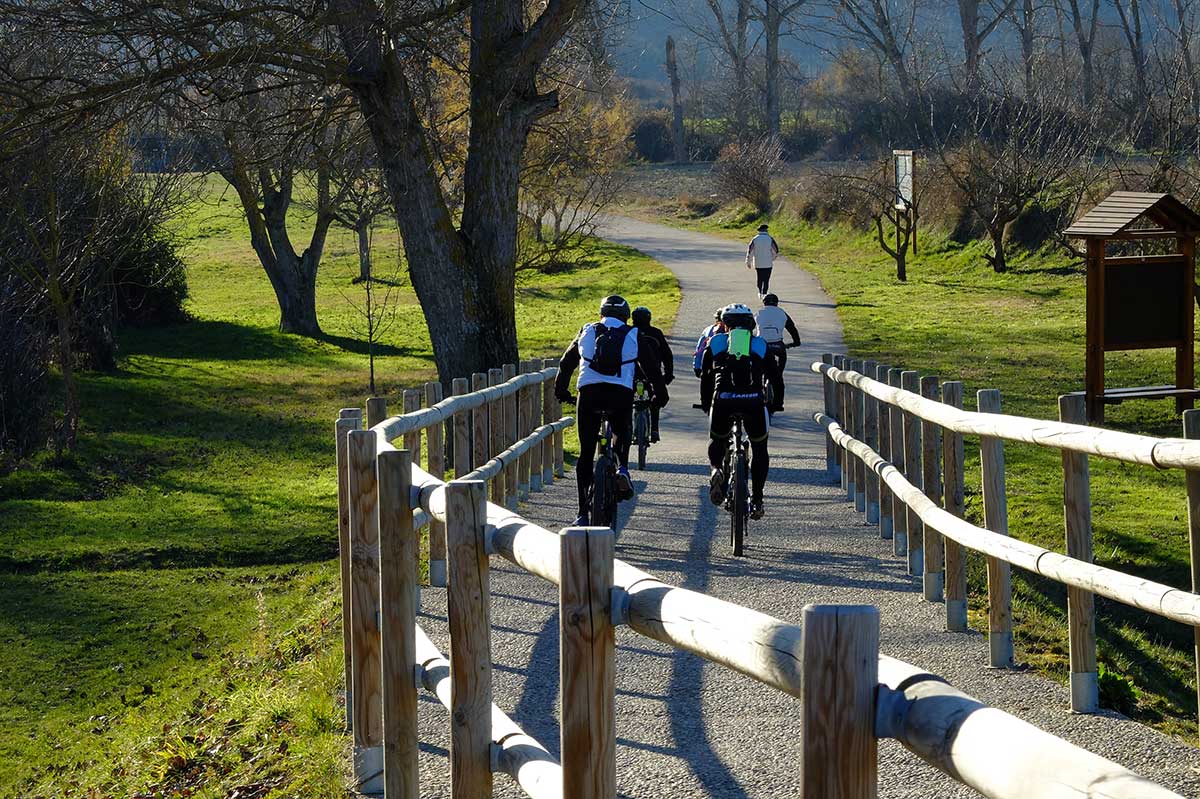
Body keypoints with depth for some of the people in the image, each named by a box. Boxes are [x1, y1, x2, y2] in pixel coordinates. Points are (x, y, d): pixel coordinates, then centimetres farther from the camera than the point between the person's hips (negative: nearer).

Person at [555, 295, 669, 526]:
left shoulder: (587, 332, 19)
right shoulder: (632, 336, 15)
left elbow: (566, 363, 27)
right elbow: (651, 367, 17)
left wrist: (561, 390, 40)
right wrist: (660, 394, 29)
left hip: (588, 394, 1)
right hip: (621, 394, -1)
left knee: (586, 453, 8)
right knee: (622, 434, 30)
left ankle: (583, 513, 4)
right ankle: (623, 468, -1)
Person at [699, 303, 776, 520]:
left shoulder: (715, 342, 21)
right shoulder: (761, 345, 21)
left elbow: (705, 378, 25)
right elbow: (773, 377, 26)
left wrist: (706, 405, 39)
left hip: (723, 400, 0)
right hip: (754, 401, 0)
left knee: (717, 441, 27)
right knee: (759, 449, 20)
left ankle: (716, 469, -4)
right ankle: (757, 500, 12)